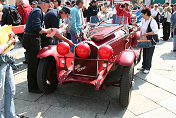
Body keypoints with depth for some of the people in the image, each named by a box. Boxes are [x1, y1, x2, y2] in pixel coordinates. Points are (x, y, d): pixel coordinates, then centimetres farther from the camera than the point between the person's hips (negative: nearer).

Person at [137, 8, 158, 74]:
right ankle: (144, 66, 27)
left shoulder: (152, 21, -16)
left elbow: (155, 31, -22)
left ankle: (147, 68, 11)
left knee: (149, 55, -1)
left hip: (151, 41, -8)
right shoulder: (144, 21, 10)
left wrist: (147, 34, -24)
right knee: (144, 54, 14)